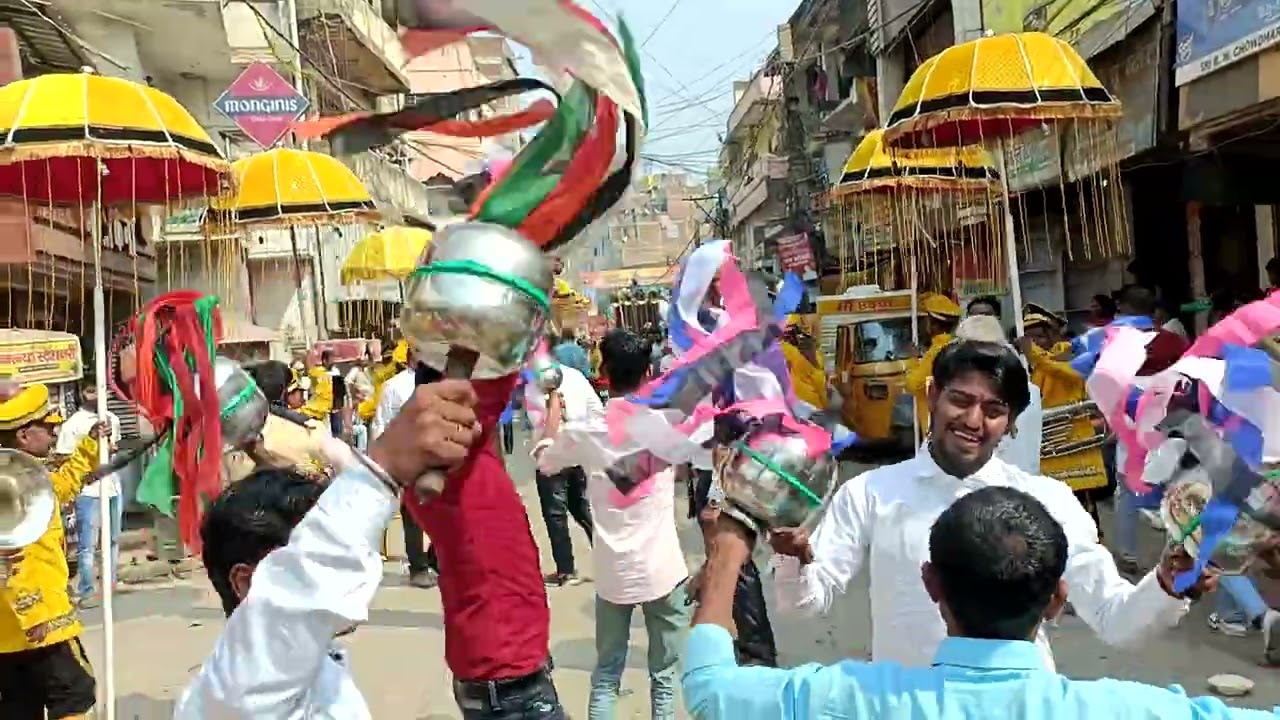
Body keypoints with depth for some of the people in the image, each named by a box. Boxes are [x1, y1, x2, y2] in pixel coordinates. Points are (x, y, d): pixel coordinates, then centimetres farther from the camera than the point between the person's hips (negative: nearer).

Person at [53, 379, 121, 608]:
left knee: (113, 539, 14)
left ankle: (110, 583, 26)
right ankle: (86, 592, 4)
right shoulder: (72, 424, -9)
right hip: (88, 492, -6)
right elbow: (62, 460, -9)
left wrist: (114, 448, 0)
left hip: (112, 487, 6)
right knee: (87, 544, -2)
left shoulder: (112, 418, 8)